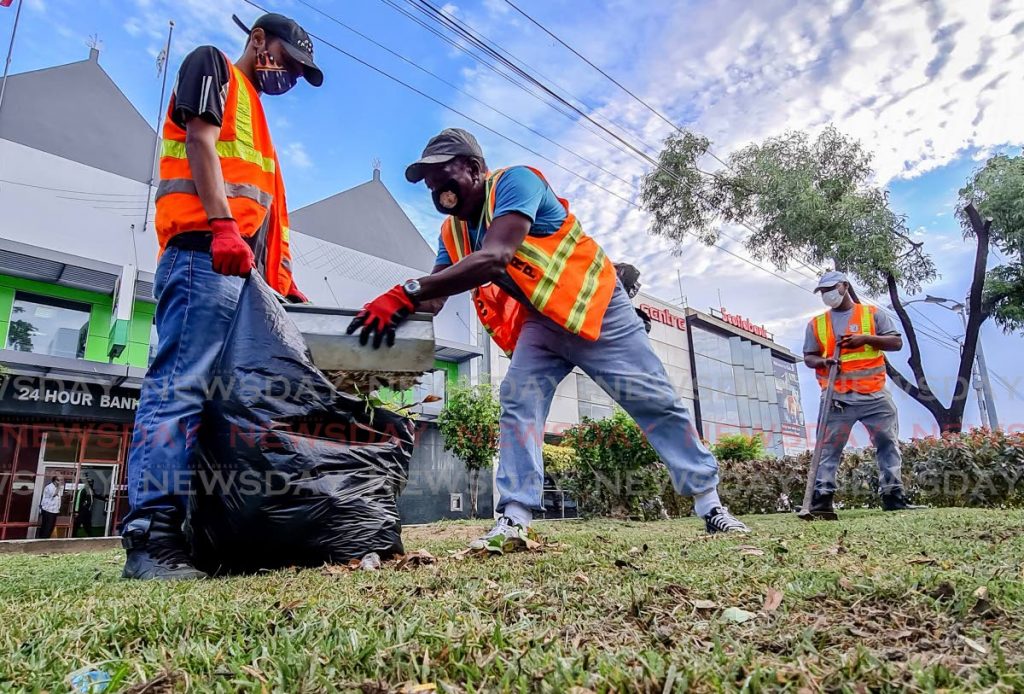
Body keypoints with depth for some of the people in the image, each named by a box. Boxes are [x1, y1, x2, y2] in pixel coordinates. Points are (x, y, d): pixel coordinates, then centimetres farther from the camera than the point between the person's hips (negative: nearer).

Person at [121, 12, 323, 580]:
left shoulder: (253, 115, 36)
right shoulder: (212, 65, 14)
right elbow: (200, 140, -5)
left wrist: (280, 277, 16)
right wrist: (223, 225, -20)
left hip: (239, 267, 9)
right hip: (205, 253, -9)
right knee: (180, 387, -16)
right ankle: (150, 536, -16)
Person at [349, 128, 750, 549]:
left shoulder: (514, 181, -22)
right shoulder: (453, 232, 2)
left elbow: (494, 258, -39)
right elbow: (433, 298, -3)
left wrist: (407, 292, -45)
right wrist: (397, 310, -26)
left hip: (597, 310, -6)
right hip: (540, 322, 7)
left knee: (655, 404, -2)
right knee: (518, 403, -11)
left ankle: (709, 501, 12)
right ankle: (515, 518, -7)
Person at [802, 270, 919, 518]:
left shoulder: (873, 314, 11)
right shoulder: (816, 323, 13)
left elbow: (897, 342, 3)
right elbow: (808, 357, 12)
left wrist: (866, 338, -12)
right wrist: (823, 361, -10)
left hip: (875, 395, 1)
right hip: (837, 397, 0)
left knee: (888, 444, 3)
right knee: (829, 450, -5)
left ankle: (893, 496, 11)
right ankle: (821, 500, -7)